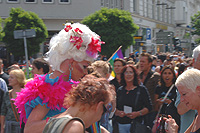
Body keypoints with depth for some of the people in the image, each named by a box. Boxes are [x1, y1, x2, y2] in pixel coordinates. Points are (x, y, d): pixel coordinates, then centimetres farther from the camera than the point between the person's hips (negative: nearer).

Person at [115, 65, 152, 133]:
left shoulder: (141, 89, 2)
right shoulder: (120, 90, 12)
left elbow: (149, 107, -1)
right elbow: (114, 107, 14)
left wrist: (138, 113, -15)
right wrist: (118, 112, -7)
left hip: (136, 124, -3)